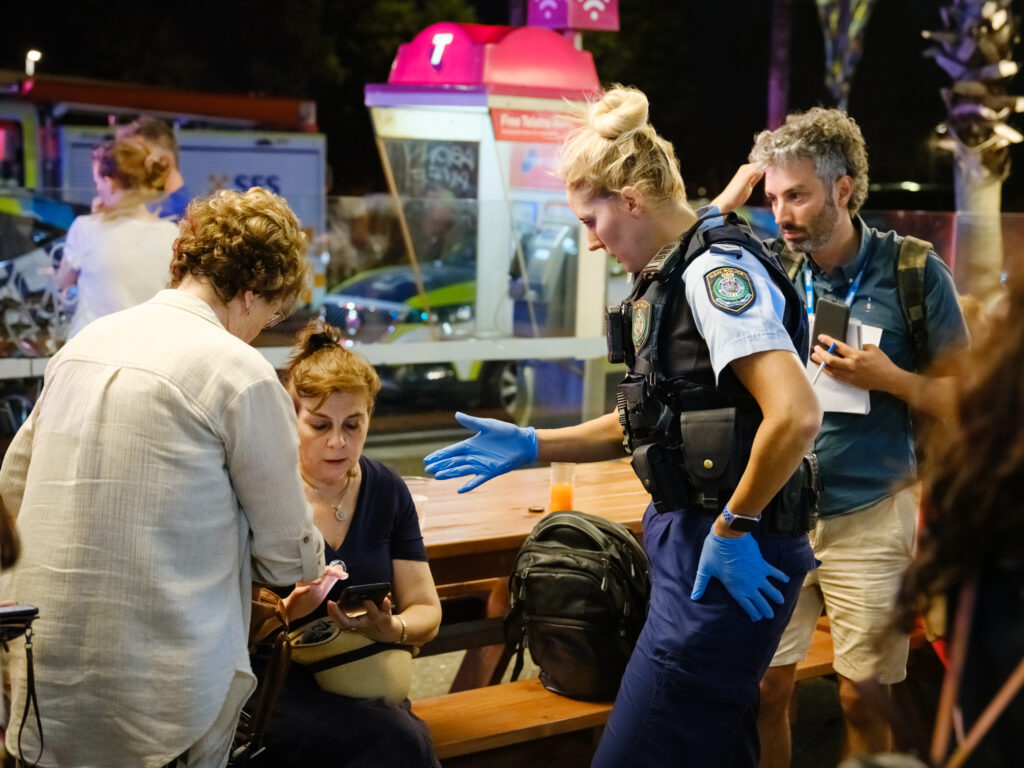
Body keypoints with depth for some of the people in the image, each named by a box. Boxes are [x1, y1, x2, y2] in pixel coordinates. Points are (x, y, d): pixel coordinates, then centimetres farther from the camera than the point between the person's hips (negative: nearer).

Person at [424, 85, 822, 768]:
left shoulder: (719, 269, -16)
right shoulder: (672, 277, 15)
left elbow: (796, 416, -27)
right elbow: (649, 423, 22)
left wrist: (732, 530, -19)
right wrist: (530, 446, 15)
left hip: (731, 560, -10)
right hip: (694, 541, 10)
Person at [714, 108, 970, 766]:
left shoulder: (913, 271, -4)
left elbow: (966, 400, 0)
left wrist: (888, 378, -17)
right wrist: (723, 208, -7)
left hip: (869, 519, -2)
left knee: (865, 701, 8)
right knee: (764, 689, 5)